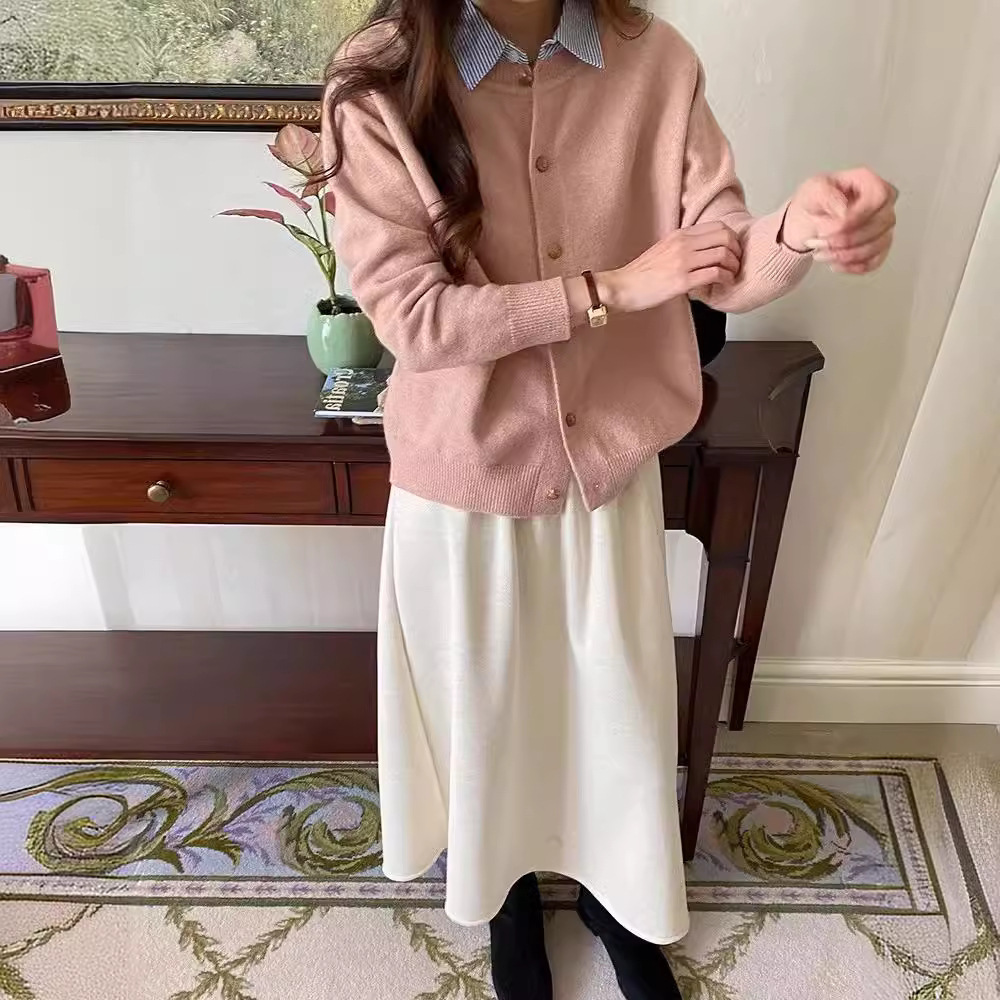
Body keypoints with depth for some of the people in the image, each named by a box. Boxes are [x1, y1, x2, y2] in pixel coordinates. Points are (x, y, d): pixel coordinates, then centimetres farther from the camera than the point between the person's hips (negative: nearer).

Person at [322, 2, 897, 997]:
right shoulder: (380, 85, -15)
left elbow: (721, 263, -9)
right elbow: (410, 314, -19)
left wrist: (798, 228, -32)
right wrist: (612, 287, -22)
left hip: (609, 456, 3)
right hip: (467, 470, -2)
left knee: (619, 693, 19)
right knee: (483, 696, 19)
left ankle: (610, 886, 51)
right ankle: (502, 880, 52)